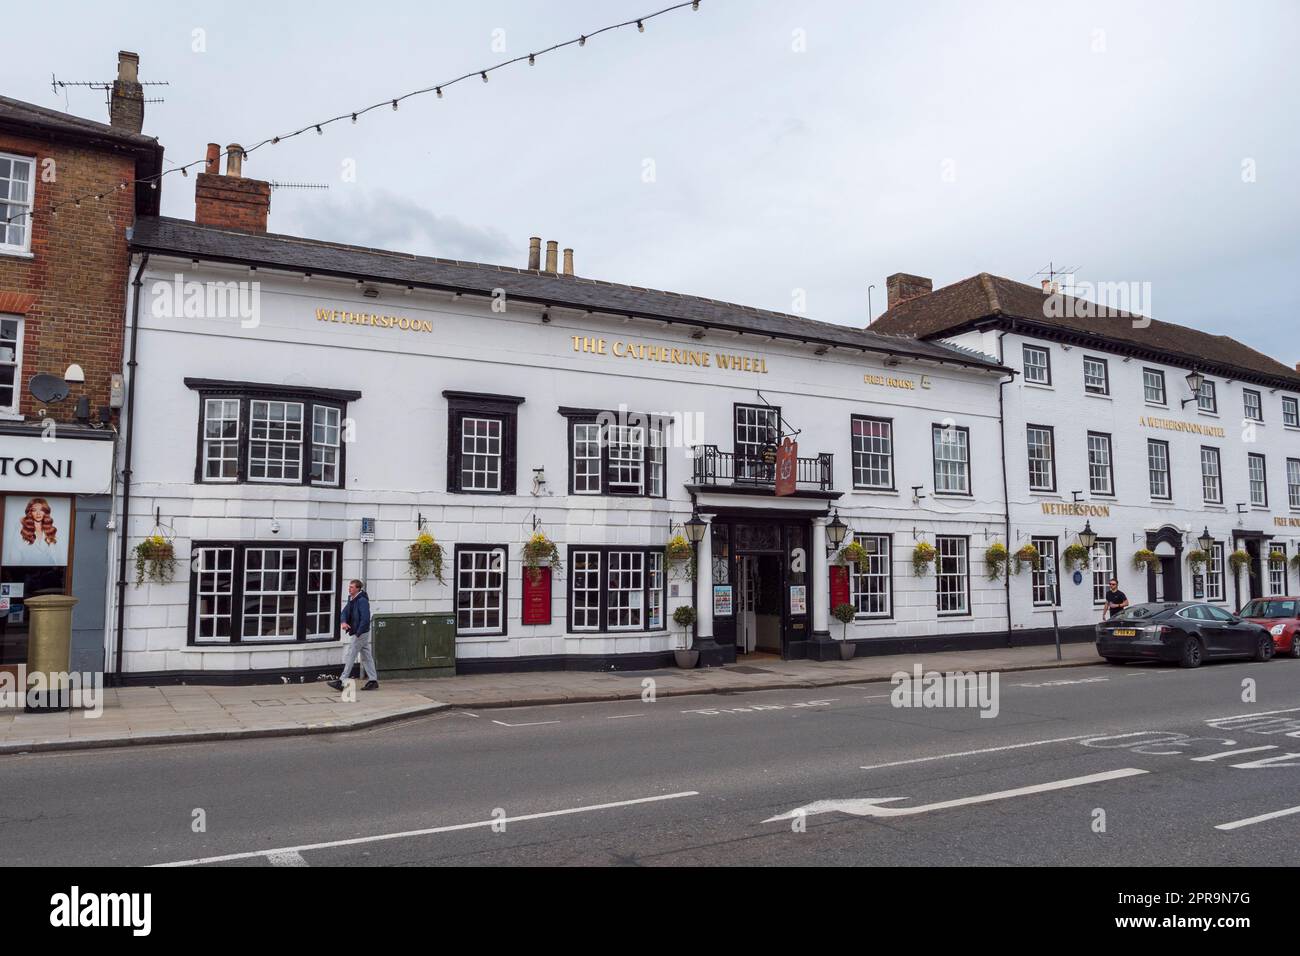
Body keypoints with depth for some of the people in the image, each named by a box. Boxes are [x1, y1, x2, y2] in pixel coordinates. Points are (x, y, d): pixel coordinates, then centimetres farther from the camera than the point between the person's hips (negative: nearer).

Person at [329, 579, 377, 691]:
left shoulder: (362, 601, -18)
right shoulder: (351, 600, 12)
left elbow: (365, 618, -23)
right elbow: (344, 612, 9)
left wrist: (358, 633, -20)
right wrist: (343, 622, -13)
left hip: (361, 633, -10)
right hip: (357, 632, 10)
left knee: (351, 656, -6)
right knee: (366, 656, 11)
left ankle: (342, 681, -3)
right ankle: (373, 680, 15)